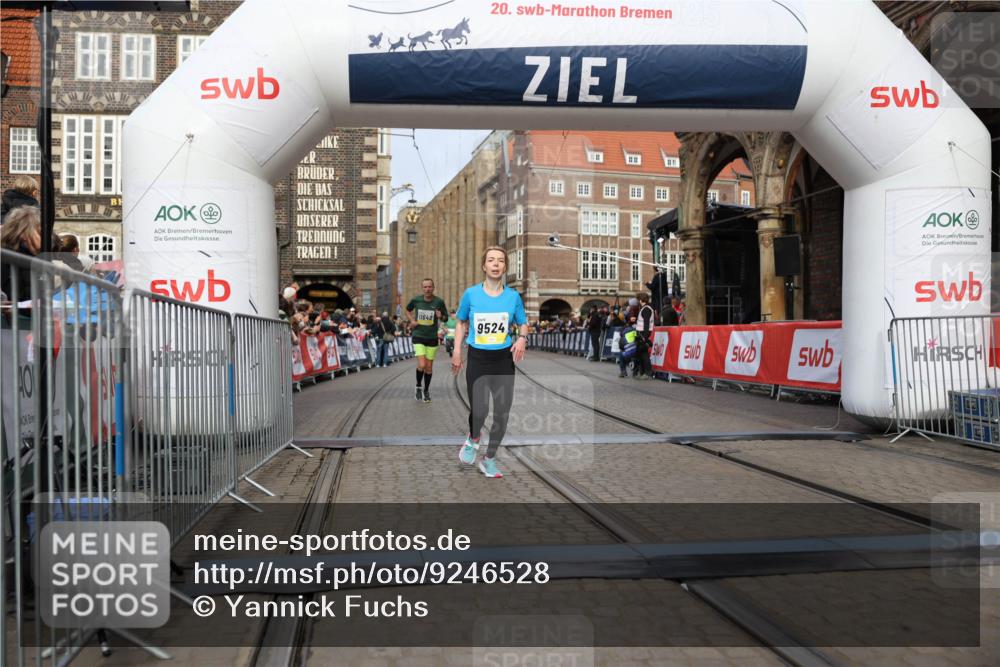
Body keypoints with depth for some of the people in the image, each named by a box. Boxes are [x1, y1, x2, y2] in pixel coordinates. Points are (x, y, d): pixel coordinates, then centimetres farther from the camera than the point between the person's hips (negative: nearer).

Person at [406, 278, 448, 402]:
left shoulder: (439, 302, -7)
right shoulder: (416, 300, -5)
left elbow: (446, 317, 3)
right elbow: (407, 310, 15)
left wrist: (441, 316, -19)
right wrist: (412, 320, -1)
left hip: (432, 337, 1)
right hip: (418, 337, -1)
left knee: (429, 367, 9)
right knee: (421, 365, -15)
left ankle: (426, 390, 29)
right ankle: (418, 386, 12)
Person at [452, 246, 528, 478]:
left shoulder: (513, 296, 0)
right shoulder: (471, 293, -2)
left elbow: (523, 324, 13)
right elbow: (461, 322, 11)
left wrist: (522, 338, -9)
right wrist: (457, 351, 4)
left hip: (504, 359, 2)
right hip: (477, 358, -2)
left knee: (502, 412, 3)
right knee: (479, 409, -13)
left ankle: (489, 459, 22)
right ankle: (473, 440, 24)